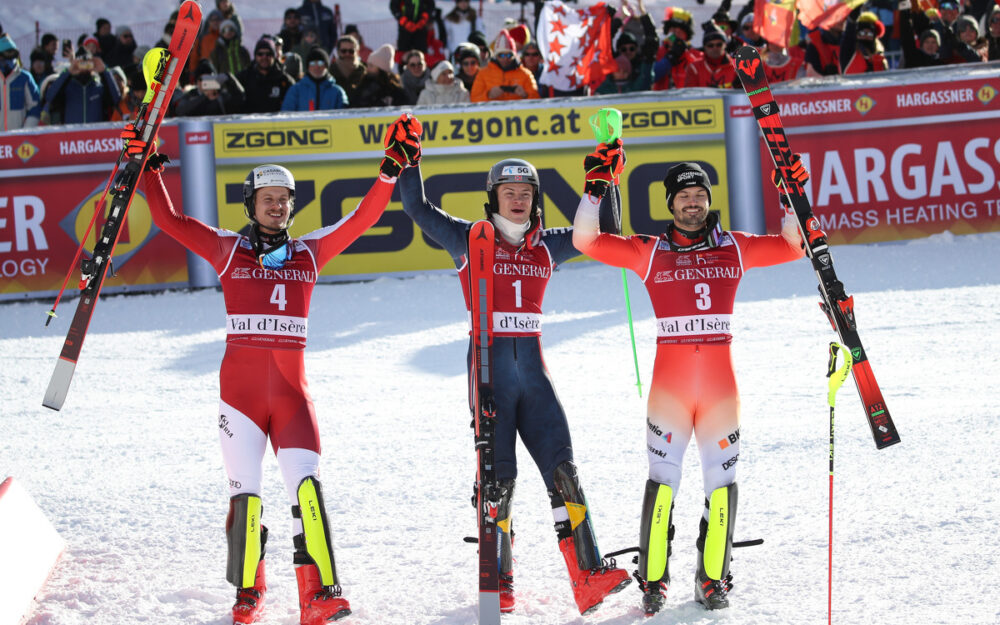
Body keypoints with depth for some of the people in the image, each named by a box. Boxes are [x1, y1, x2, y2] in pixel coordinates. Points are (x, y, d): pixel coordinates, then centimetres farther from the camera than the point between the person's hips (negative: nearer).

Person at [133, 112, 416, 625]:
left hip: (291, 390, 1)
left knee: (307, 487, -13)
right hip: (240, 386, -1)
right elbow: (168, 220, 7)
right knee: (245, 494, -2)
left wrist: (390, 171, 1)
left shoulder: (309, 252, 13)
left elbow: (361, 219, 9)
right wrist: (149, 170, 1)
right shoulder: (228, 250, 8)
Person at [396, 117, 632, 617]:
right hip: (490, 372, -3)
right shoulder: (470, 241, 2)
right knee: (498, 478, -3)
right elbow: (418, 208, -3)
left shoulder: (546, 248, 11)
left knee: (562, 471, -6)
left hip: (533, 373, 3)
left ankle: (587, 575, -11)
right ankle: (498, 584, 8)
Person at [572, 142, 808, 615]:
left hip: (720, 382, 2)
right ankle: (653, 579, 4)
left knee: (721, 479, 3)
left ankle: (713, 578, 14)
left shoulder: (733, 248, 9)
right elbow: (586, 240, -1)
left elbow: (793, 246, 11)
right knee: (663, 479, -5)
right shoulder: (649, 252, 4)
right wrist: (597, 187, -10)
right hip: (669, 379, -2)